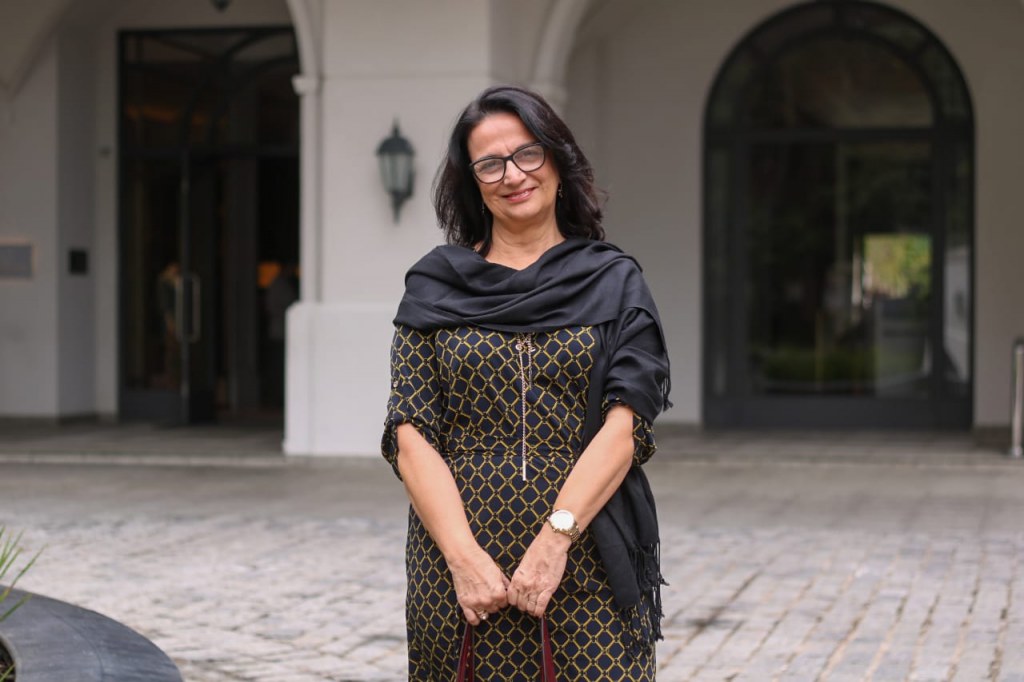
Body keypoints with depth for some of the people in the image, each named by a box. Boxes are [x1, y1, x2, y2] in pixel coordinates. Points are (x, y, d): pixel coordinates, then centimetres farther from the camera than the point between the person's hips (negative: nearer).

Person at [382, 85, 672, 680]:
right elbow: (411, 437, 0)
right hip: (457, 563, 1)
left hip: (585, 565, -1)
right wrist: (463, 555, -13)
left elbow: (624, 425, -4)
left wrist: (554, 538, -16)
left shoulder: (614, 283, 7)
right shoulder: (435, 286, 8)